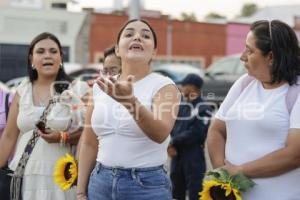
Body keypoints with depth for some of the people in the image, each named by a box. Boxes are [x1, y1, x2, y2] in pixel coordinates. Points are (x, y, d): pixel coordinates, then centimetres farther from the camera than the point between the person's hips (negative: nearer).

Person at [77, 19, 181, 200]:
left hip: (147, 184, -4)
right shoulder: (101, 86, 6)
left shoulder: (164, 86, -6)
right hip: (101, 182, 4)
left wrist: (130, 101, -38)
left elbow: (161, 134, -24)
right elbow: (90, 144, 10)